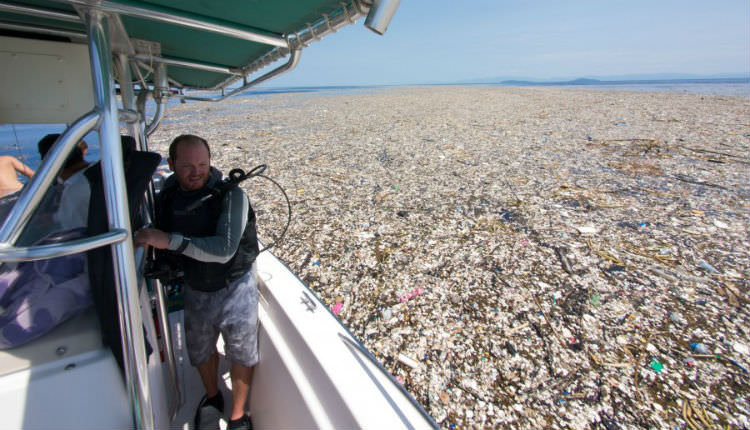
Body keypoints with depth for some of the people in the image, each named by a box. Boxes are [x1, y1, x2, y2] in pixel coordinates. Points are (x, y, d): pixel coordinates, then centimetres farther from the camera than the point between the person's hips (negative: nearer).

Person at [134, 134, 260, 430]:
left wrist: (170, 240, -35)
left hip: (234, 287, -5)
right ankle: (212, 398, 53)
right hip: (195, 289, 5)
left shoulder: (231, 195, -21)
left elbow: (224, 249, -31)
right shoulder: (167, 197, -3)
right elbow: (161, 244, 13)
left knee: (241, 353, 8)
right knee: (200, 351, 23)